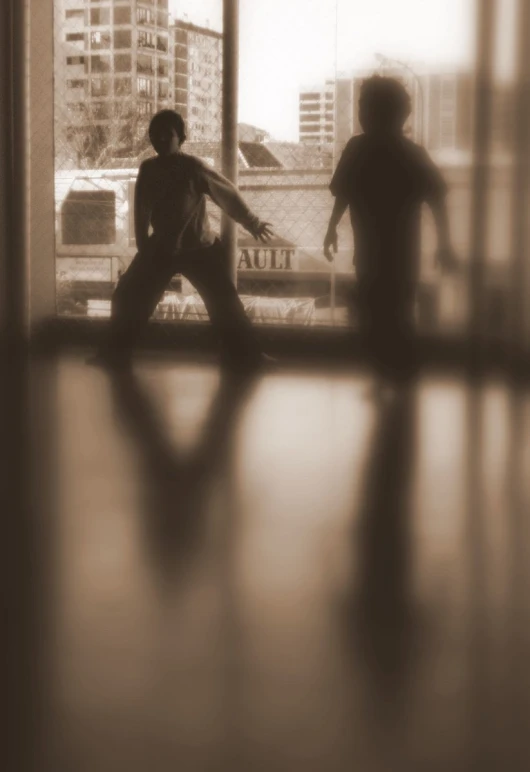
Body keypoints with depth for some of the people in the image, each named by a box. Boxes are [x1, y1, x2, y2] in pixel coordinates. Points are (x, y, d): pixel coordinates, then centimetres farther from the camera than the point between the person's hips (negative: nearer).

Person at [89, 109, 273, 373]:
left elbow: (228, 196, -10)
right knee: (128, 298, 1)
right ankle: (115, 354, 15)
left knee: (224, 304, -6)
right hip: (160, 248, 4)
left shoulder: (194, 168, -17)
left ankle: (245, 356, 8)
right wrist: (143, 248, 6)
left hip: (199, 249, -4)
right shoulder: (148, 169, -4)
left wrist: (252, 223, -3)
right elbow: (141, 211, 5)